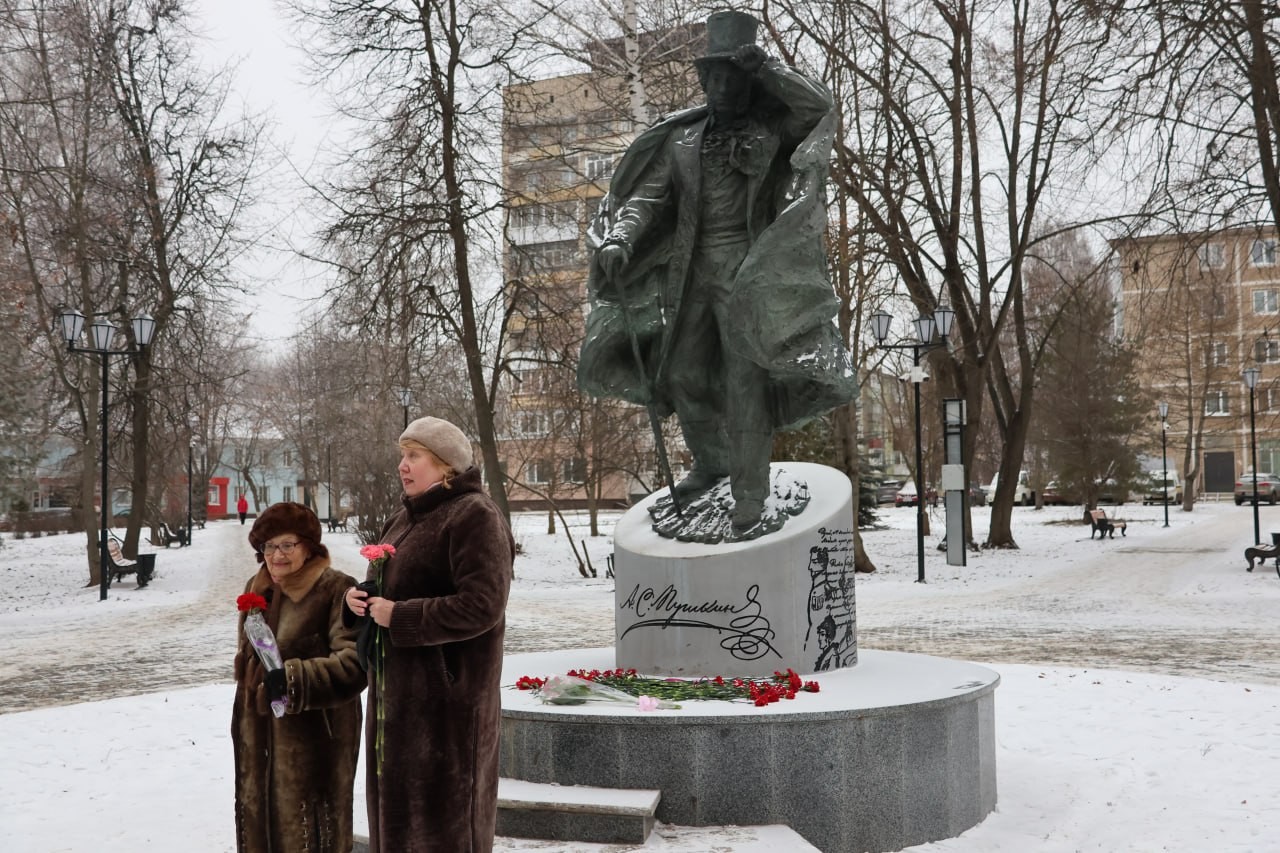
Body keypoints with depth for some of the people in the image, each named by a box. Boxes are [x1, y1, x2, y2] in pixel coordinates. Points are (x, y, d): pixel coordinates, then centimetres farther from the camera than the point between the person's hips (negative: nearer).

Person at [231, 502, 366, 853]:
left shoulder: (336, 589, -15)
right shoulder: (257, 589, 11)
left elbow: (354, 664, -24)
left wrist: (292, 679, -32)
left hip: (312, 737, -7)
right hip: (259, 737, 8)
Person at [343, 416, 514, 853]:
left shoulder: (474, 516, -14)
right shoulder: (407, 517, 14)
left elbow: (481, 606, -22)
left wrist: (398, 617, -20)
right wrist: (360, 597, 1)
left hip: (446, 693, -9)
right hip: (398, 691, 9)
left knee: (442, 816, -1)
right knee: (398, 805, 16)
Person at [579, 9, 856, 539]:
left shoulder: (771, 129, 3)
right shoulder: (681, 139, 12)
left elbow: (820, 106, -13)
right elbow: (646, 196, 7)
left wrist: (767, 70, -18)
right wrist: (619, 239, -10)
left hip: (750, 275, -5)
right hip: (692, 274, 5)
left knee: (745, 386, -9)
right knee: (681, 376, 12)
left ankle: (749, 506, -7)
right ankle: (709, 464, 38)